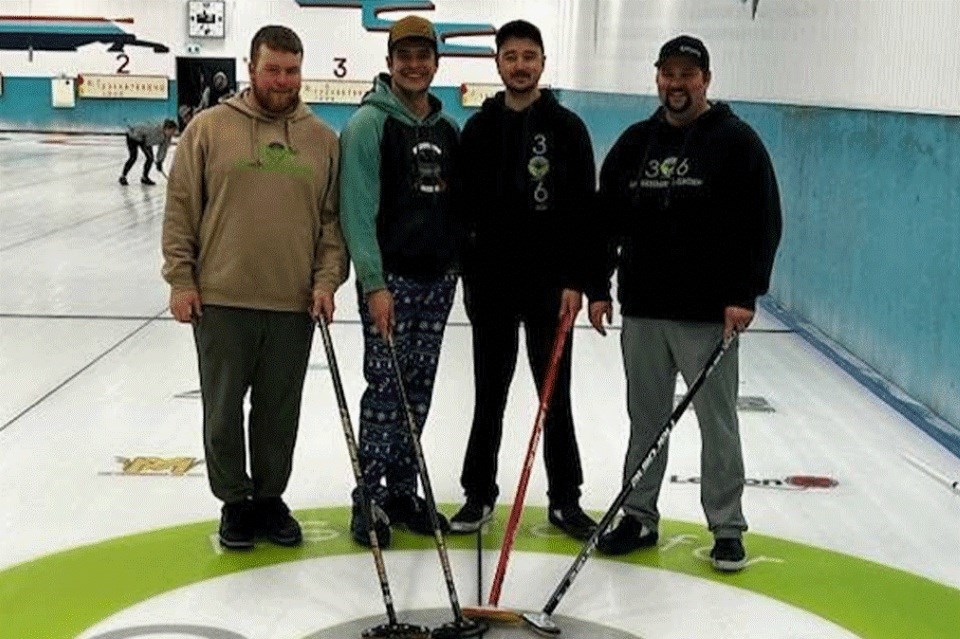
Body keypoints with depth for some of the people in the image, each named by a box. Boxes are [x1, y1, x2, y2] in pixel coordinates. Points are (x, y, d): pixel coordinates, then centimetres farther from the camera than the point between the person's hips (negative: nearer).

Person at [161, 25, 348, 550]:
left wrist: (326, 279, -2)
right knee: (224, 409, 7)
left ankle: (270, 498, 27)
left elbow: (334, 218, 9)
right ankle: (235, 501, 24)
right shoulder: (209, 127, 0)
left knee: (280, 413, 11)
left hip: (295, 304, 2)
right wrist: (181, 279, -3)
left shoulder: (323, 139, 7)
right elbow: (180, 208, 2)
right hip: (221, 300, -1)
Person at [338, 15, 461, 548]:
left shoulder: (448, 128, 11)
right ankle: (369, 500, 7)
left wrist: (455, 262, 11)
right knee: (385, 388, -4)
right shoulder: (369, 123, -8)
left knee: (419, 389, 10)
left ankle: (401, 490, 22)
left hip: (437, 278, 6)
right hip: (389, 278, -6)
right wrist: (373, 283, -20)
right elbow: (357, 209, -14)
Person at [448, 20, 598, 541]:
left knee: (555, 394, 5)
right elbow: (463, 206, 7)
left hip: (550, 283, -2)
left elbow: (584, 211, -4)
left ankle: (564, 499, 15)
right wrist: (465, 272, 2)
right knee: (489, 393, 9)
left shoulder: (567, 128, -1)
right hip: (490, 283, 2)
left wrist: (576, 280, -11)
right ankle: (479, 493, 20)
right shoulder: (478, 129, 5)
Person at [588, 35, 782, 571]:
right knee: (646, 418, 12)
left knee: (718, 421, 3)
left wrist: (745, 295, -13)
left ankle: (728, 527, 14)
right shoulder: (635, 143, 10)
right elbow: (607, 220, 14)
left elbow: (764, 223, -6)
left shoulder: (736, 141, -3)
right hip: (642, 310, 4)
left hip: (709, 313, -4)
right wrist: (599, 288, 7)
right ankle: (639, 517, 23)